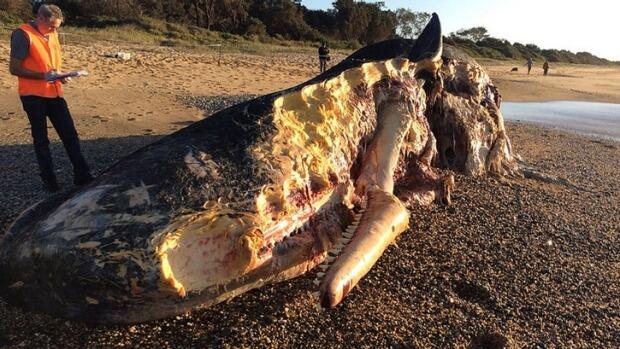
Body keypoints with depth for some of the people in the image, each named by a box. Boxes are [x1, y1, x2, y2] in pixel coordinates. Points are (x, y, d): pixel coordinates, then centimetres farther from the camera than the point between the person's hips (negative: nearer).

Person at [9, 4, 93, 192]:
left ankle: (82, 176, 9)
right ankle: (49, 181, 14)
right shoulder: (23, 35, -11)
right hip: (33, 95, -6)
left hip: (54, 93, 6)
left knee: (70, 134, 4)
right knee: (41, 139, 5)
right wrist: (43, 76, -22)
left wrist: (59, 75, -1)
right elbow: (14, 68, -12)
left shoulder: (52, 35, 11)